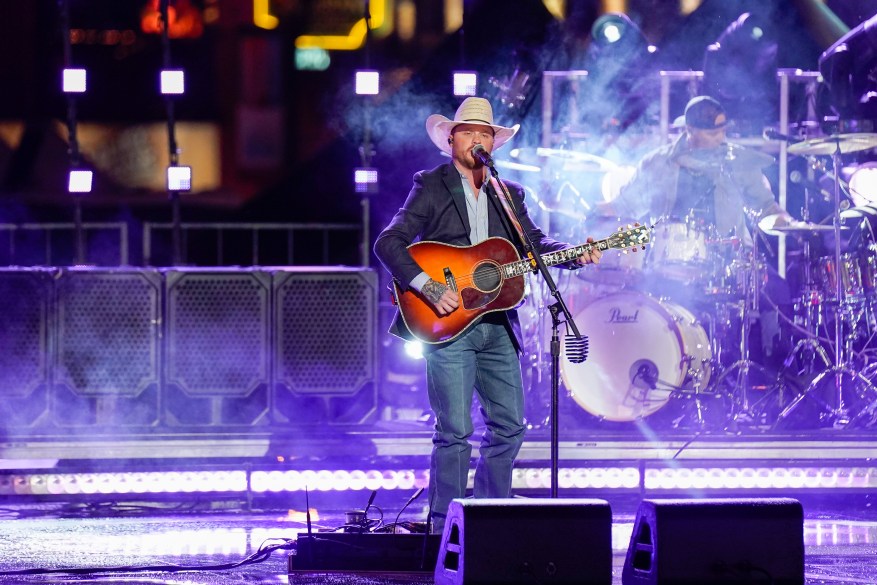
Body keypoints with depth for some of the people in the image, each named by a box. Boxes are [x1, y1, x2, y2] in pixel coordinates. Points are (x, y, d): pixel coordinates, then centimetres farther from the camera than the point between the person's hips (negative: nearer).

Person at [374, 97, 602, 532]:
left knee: (509, 427, 7)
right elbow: (388, 243, -9)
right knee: (454, 431, -9)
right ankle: (444, 528, -2)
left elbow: (534, 244, 12)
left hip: (497, 327, 6)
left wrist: (575, 254, -8)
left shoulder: (509, 195, 17)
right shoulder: (431, 187, -1)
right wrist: (427, 286, -21)